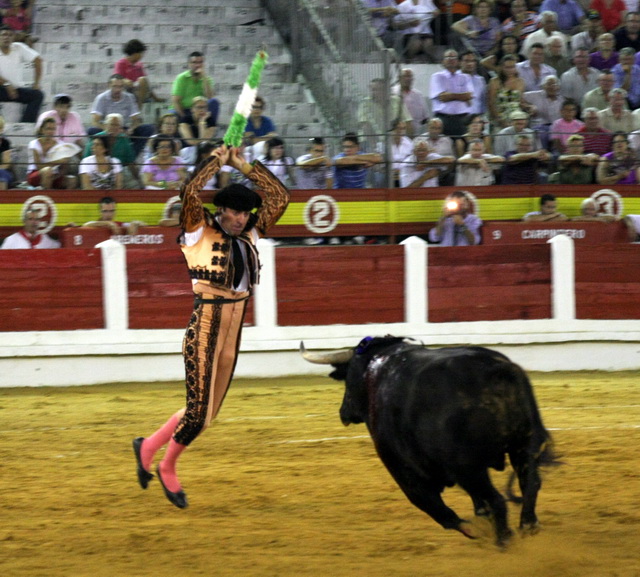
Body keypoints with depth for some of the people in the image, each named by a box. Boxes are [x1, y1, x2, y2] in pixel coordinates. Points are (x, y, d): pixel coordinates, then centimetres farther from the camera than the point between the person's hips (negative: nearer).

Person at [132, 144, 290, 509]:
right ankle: (168, 469, 17)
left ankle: (148, 446, 29)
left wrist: (245, 167, 2)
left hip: (234, 331, 7)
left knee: (208, 410, 12)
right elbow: (189, 192, -23)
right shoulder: (200, 232, -7)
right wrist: (216, 162, -16)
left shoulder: (250, 234, 8)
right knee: (199, 410, -5)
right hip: (205, 325, -6)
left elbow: (280, 196, 10)